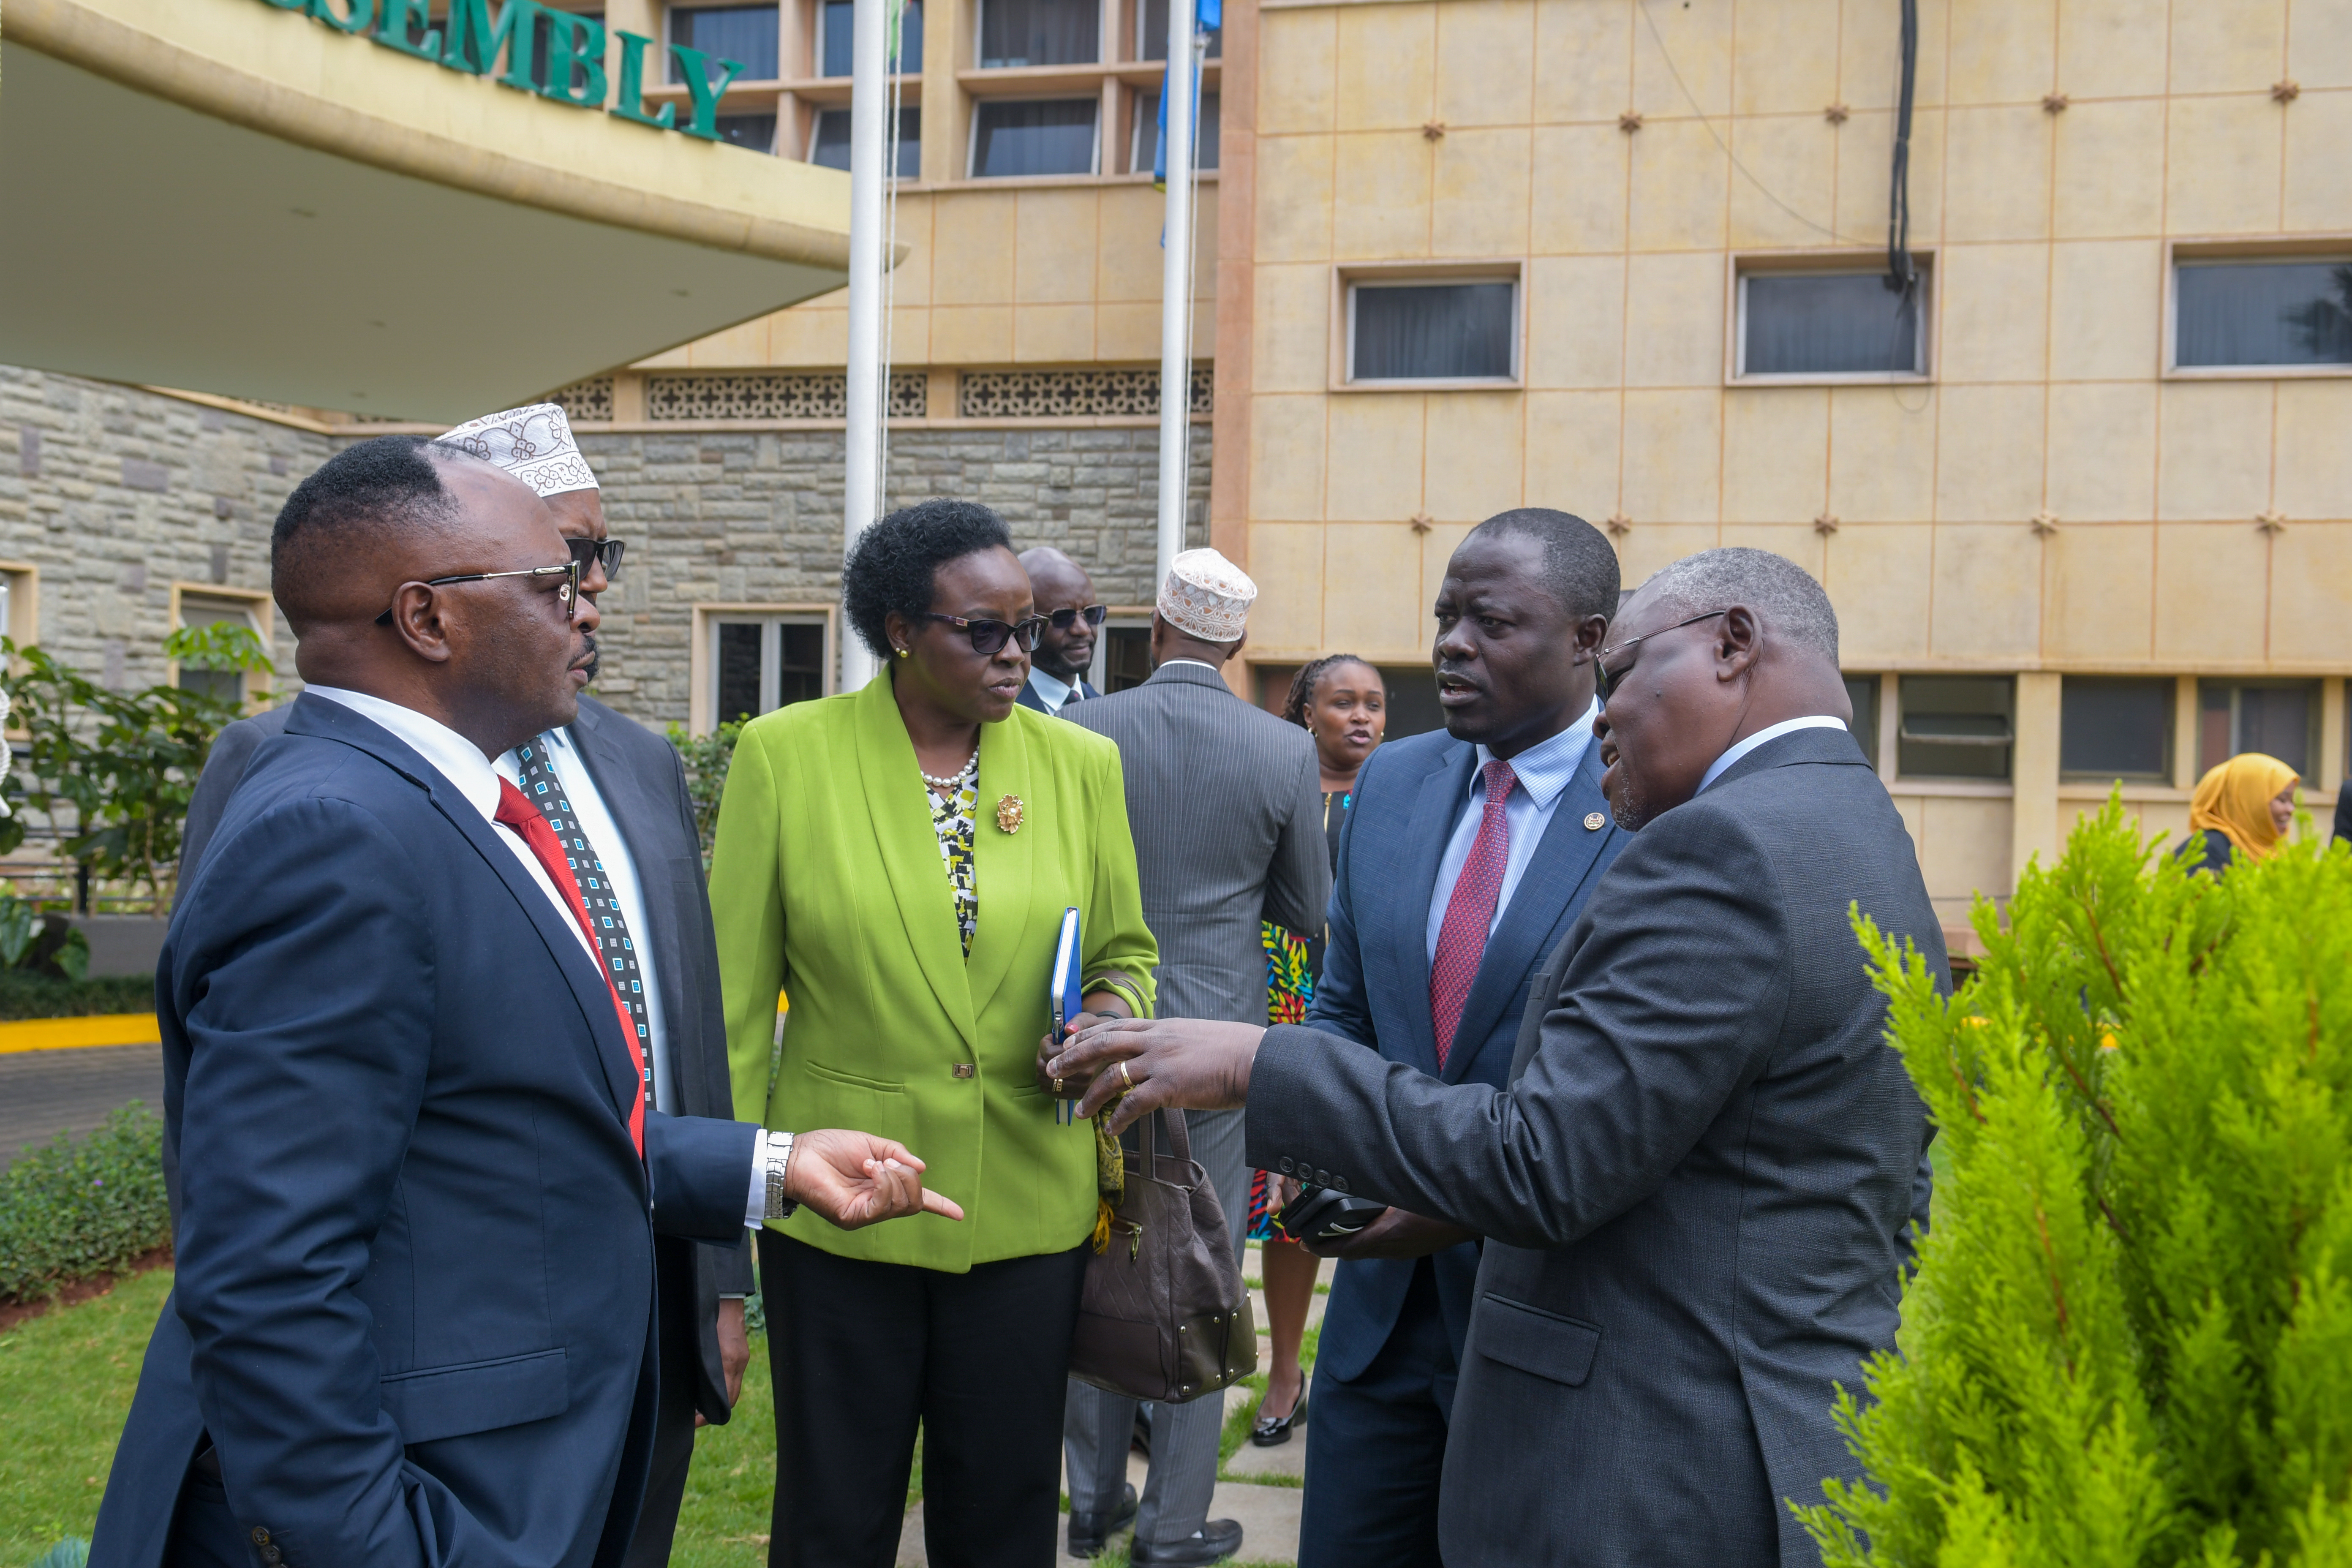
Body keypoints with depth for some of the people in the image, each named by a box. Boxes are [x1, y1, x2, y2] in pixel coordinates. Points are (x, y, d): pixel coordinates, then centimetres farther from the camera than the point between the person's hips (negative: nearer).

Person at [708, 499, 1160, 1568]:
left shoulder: (1080, 763, 1)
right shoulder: (786, 754, -5)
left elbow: (1126, 951, 12)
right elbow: (737, 997, -2)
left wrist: (1112, 1011, -11)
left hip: (1028, 1204, 2)